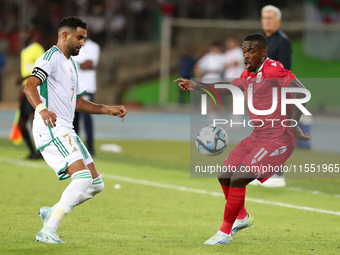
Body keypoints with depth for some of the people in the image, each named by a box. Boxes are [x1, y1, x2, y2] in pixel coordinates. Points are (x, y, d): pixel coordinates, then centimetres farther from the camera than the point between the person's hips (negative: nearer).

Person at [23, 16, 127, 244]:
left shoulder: (73, 64, 23)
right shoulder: (51, 58, -8)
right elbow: (29, 86, -23)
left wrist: (108, 110, 22)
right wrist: (42, 109, -41)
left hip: (66, 131, 10)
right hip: (51, 129, -10)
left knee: (96, 184, 7)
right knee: (83, 178, -23)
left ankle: (52, 213, 20)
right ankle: (47, 231, -21)